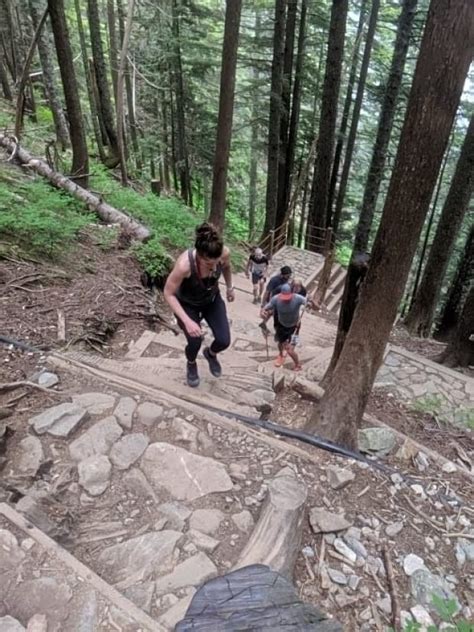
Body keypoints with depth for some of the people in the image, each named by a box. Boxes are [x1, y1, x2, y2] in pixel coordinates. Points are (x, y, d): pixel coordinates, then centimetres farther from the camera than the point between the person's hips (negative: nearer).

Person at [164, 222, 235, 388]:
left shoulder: (224, 253, -29)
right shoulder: (184, 264, -40)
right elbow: (168, 294, -27)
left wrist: (230, 288, 11)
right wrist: (187, 321, -34)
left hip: (212, 300, 3)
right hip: (187, 304, -3)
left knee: (224, 341, -5)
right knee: (195, 343, -10)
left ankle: (210, 353, 34)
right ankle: (191, 364, 30)